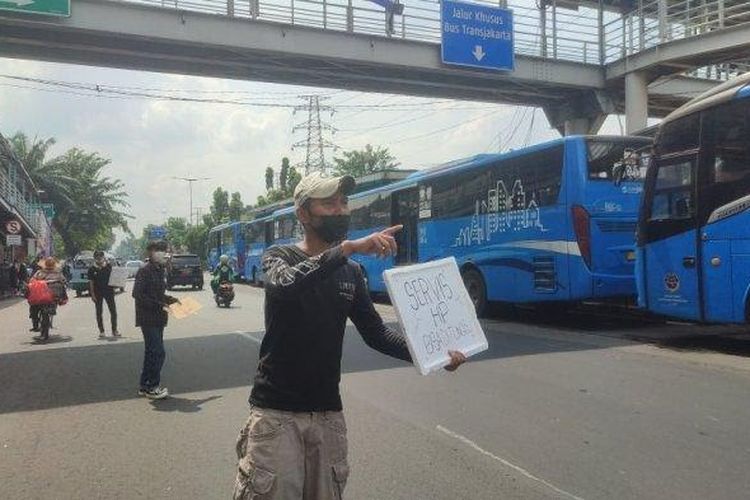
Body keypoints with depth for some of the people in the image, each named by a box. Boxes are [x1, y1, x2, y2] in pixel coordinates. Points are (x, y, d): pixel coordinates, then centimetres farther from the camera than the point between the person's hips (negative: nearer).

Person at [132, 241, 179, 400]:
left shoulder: (159, 270, 13)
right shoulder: (144, 271, -14)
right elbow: (137, 294, -20)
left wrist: (170, 299, 6)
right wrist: (158, 305, -22)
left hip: (157, 319, 9)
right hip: (148, 319, -9)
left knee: (152, 352, 14)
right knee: (158, 353, -8)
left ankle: (145, 386, 24)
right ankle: (151, 387, 3)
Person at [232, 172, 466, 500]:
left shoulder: (351, 272, 9)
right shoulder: (279, 257, -4)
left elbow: (375, 332, 8)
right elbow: (284, 286, -28)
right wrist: (347, 247, -36)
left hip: (328, 412, 4)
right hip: (276, 410, -4)